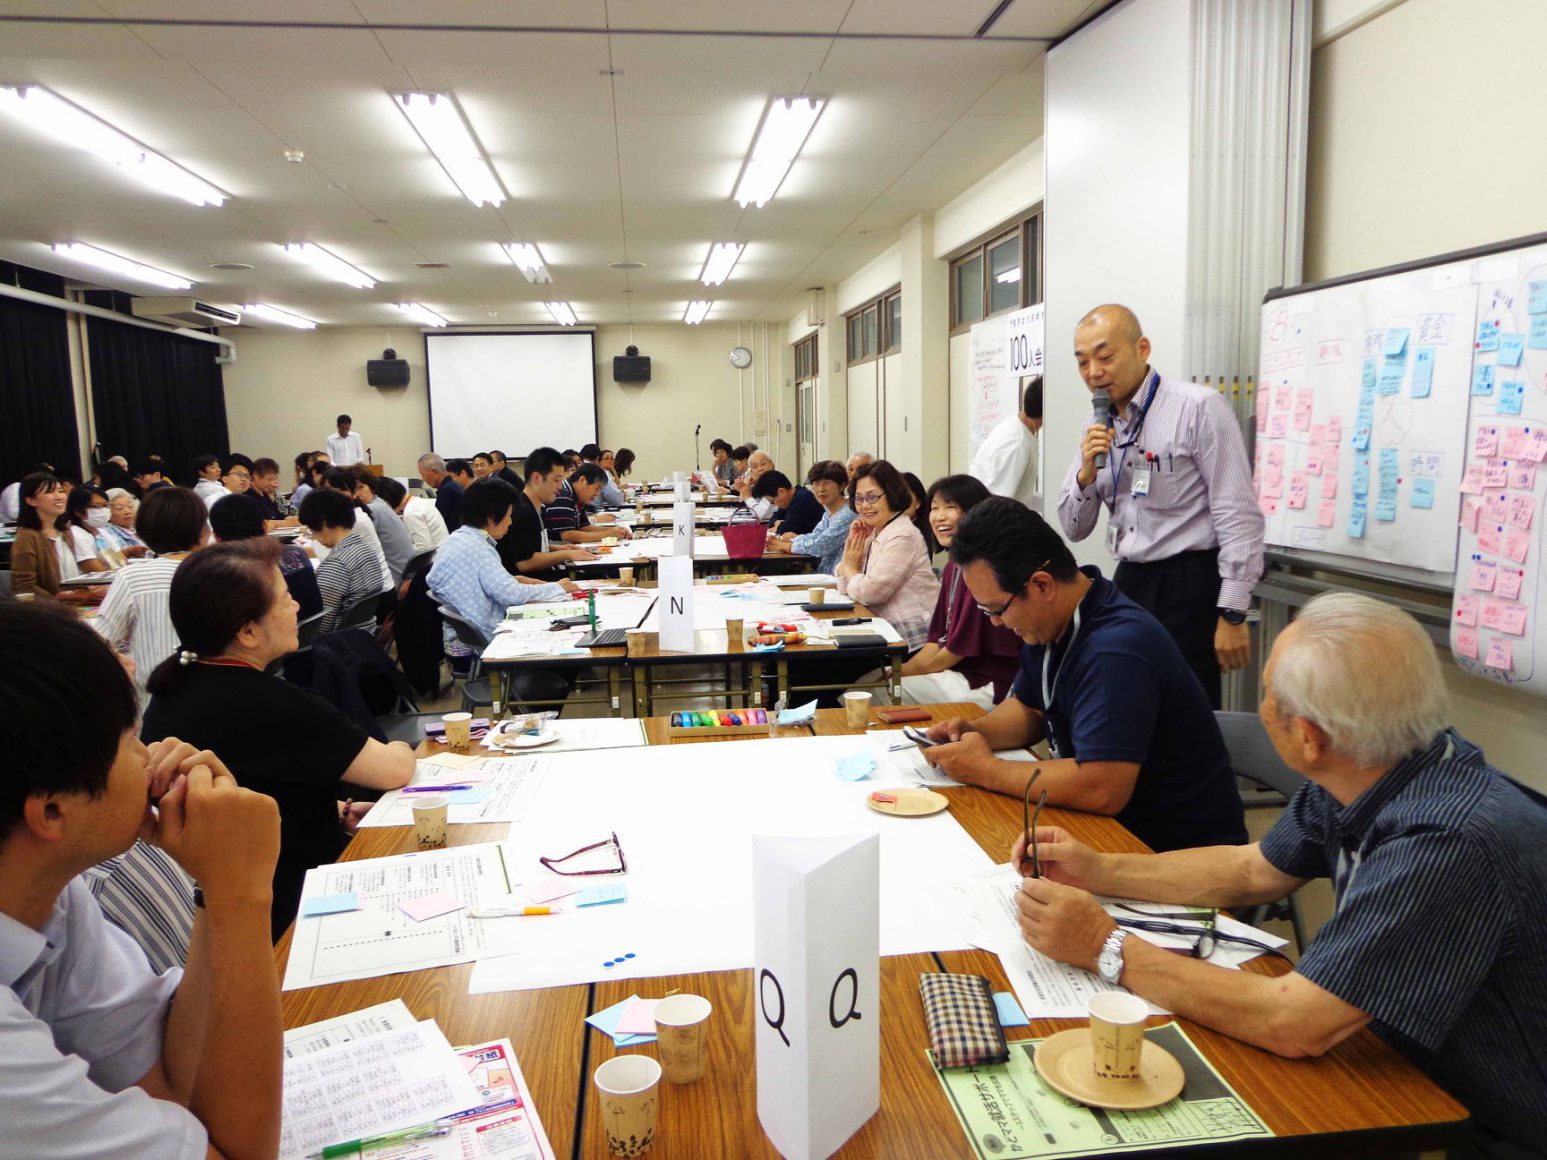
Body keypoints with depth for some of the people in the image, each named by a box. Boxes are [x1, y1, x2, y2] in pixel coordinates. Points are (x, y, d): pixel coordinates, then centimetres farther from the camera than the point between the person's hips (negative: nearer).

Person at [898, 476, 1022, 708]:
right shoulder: (952, 567, 10)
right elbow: (938, 640, 11)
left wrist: (903, 671, -6)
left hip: (989, 687, -8)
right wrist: (898, 670, -4)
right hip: (960, 673, 9)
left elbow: (960, 648, -16)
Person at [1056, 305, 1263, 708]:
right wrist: (1086, 472, -8)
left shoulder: (1199, 408, -10)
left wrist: (1232, 614, -15)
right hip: (1128, 583, 6)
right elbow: (1075, 529, 10)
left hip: (1188, 586, -6)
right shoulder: (1098, 427, 9)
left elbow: (1238, 517, -12)